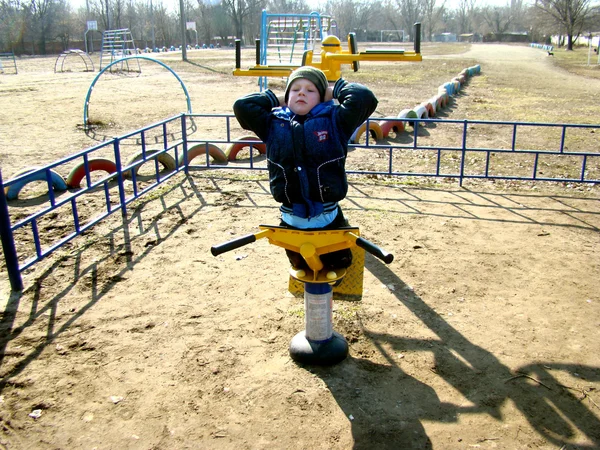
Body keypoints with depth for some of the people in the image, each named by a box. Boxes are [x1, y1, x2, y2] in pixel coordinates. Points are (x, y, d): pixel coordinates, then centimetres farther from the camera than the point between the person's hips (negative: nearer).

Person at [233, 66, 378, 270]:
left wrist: (335, 90, 2)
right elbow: (242, 106, -2)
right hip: (291, 220, 2)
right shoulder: (274, 123, 5)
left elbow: (365, 98, -14)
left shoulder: (334, 120, -2)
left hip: (329, 219, -2)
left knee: (339, 264, 15)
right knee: (300, 266, 23)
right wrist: (276, 99, 8)